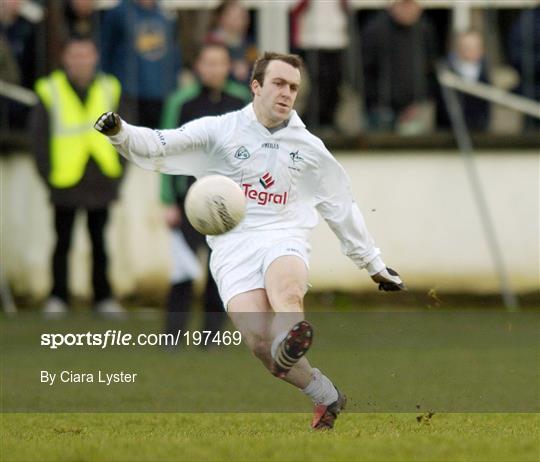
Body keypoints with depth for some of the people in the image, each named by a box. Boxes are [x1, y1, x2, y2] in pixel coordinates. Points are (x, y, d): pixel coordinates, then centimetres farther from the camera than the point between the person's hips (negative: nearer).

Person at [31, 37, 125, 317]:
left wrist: (118, 172, 4)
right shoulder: (50, 91, -3)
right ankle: (57, 299, 10)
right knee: (63, 243, 3)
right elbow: (39, 136, -1)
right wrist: (49, 175, -6)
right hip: (66, 184, -2)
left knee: (99, 243, 10)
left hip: (101, 181, 2)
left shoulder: (109, 89, 6)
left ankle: (103, 298, 15)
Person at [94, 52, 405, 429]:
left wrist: (374, 263, 31)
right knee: (259, 338, -24)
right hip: (234, 247, -1)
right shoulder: (220, 131, 8)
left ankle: (289, 347, -68)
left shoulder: (309, 147, 17)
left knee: (286, 287, -38)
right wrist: (120, 133, -20)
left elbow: (343, 208, 27)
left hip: (286, 240, 1)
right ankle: (327, 397, -8)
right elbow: (158, 147, 1)